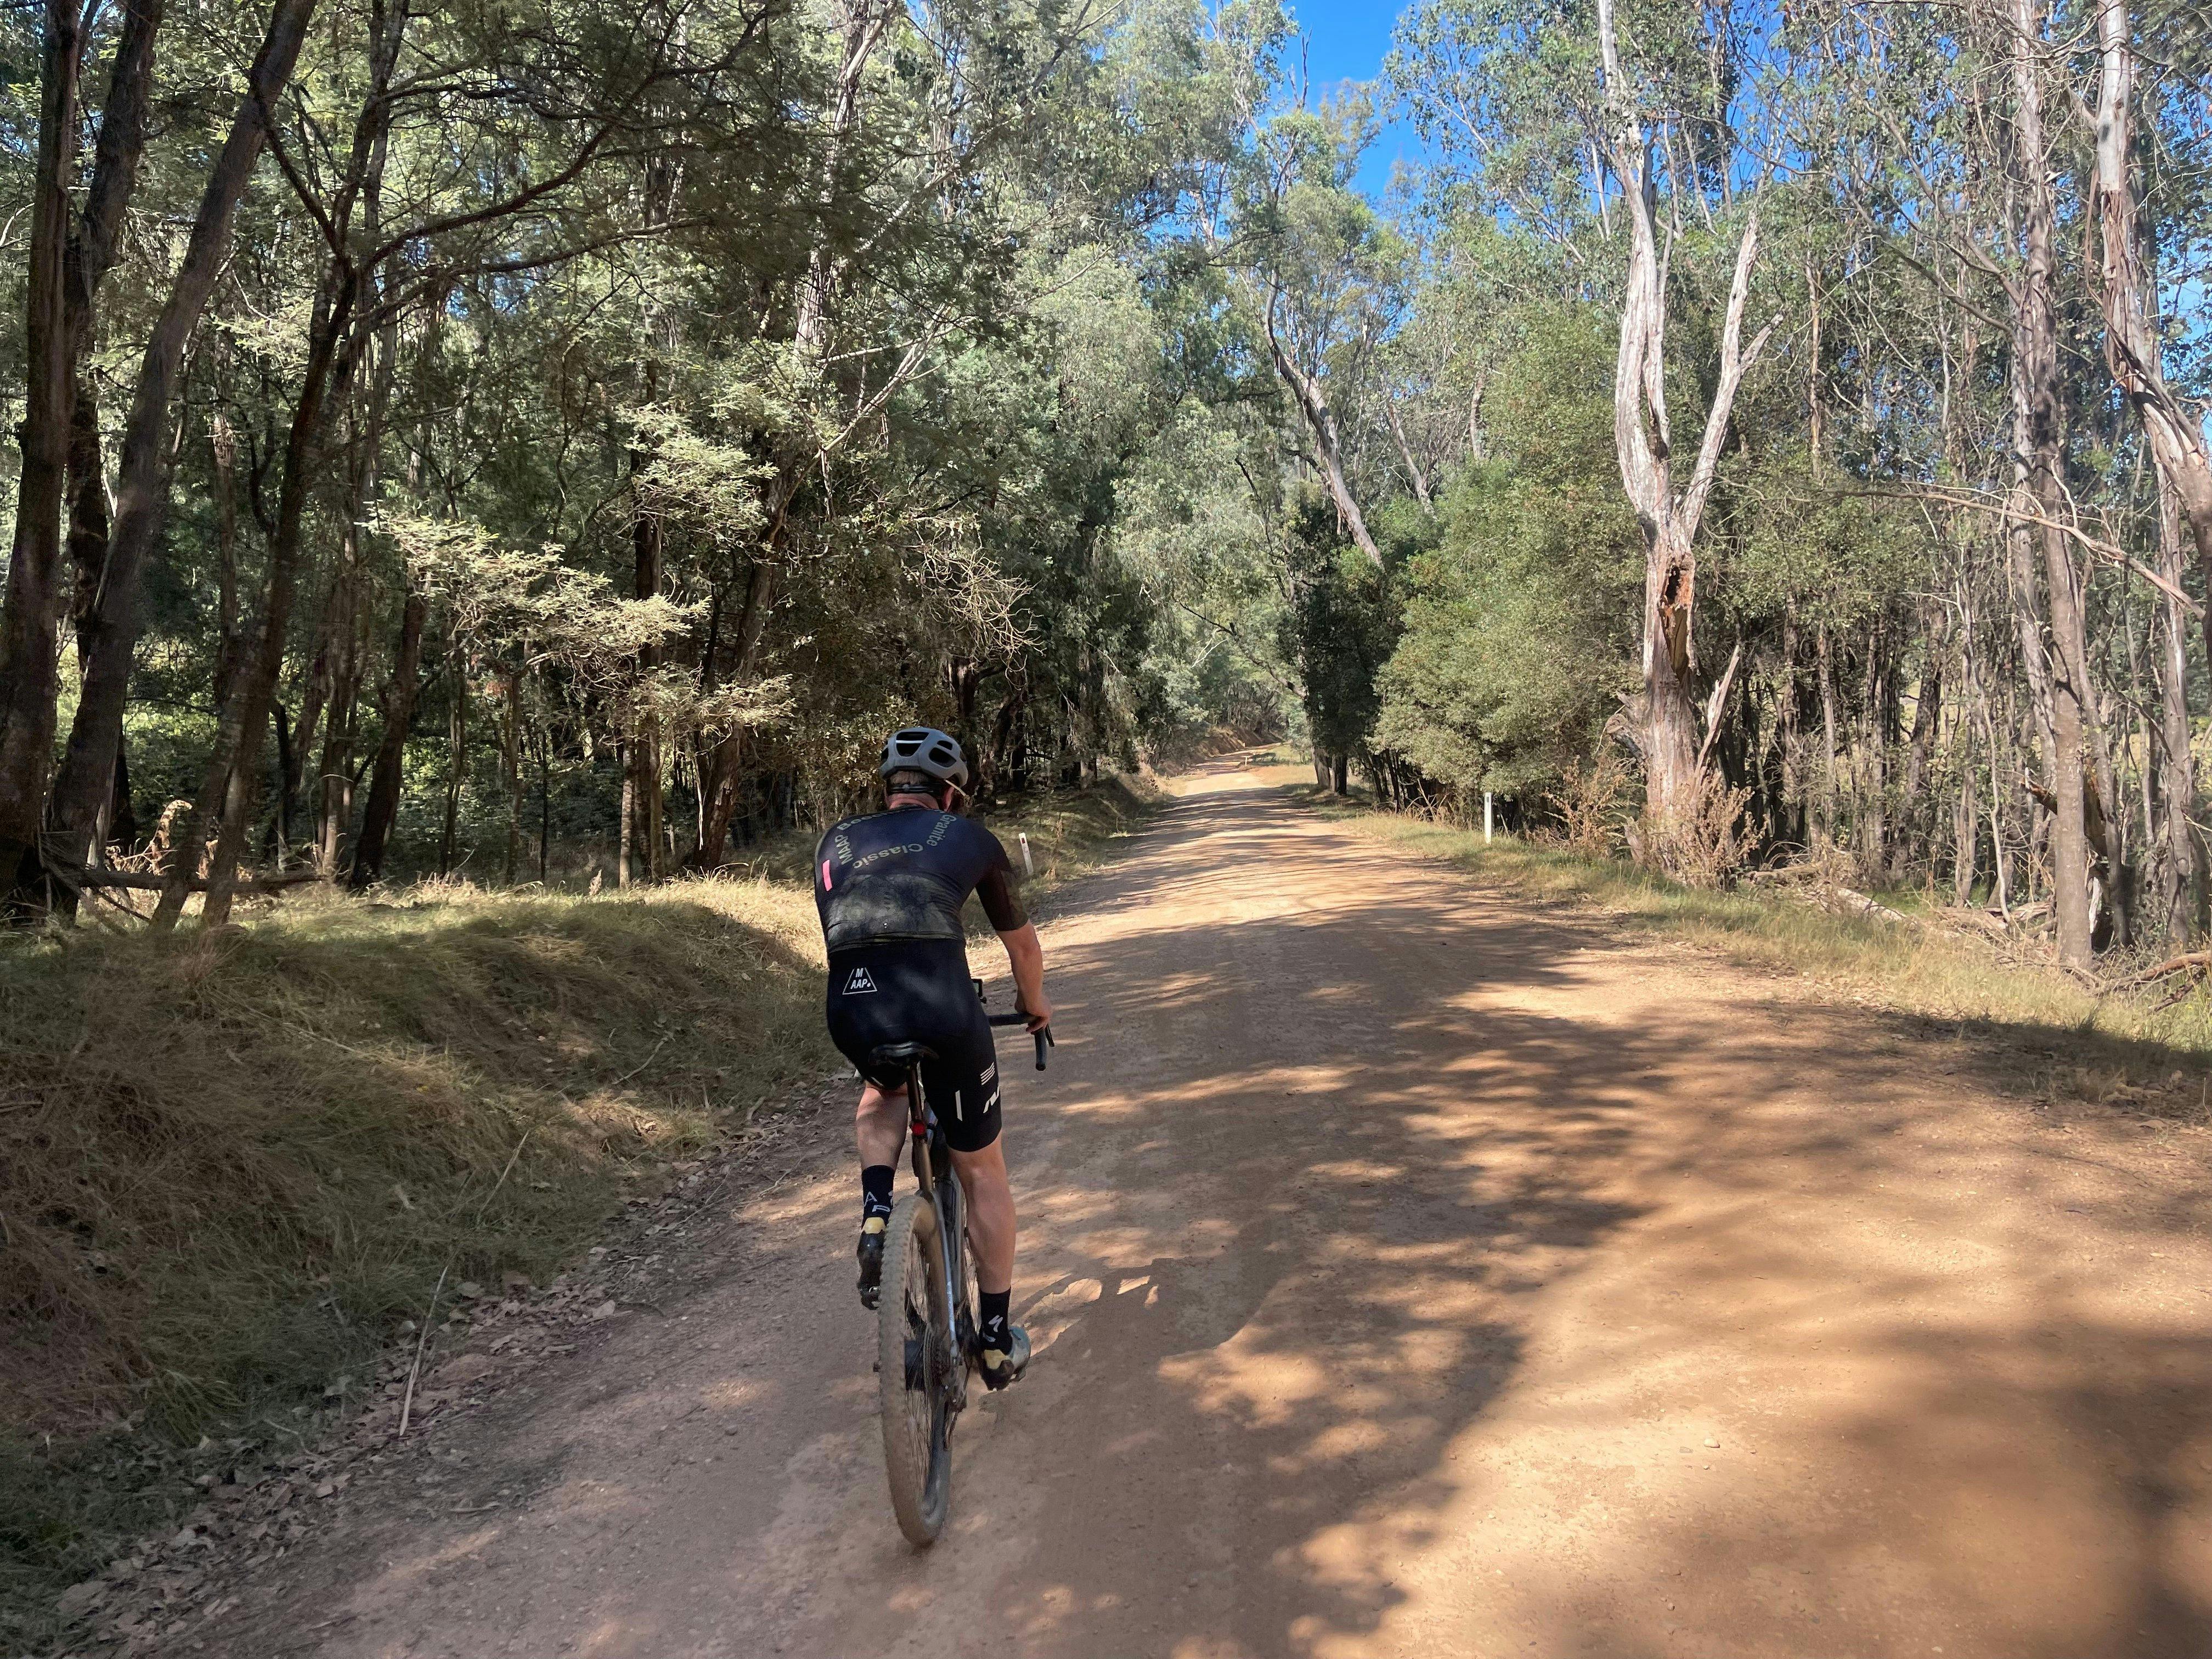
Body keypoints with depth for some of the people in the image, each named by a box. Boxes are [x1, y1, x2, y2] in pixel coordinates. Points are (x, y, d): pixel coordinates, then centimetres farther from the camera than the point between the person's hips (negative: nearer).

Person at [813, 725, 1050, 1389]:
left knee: (883, 1091, 39)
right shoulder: (970, 837, 20)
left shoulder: (836, 843, 25)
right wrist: (1035, 1004, 51)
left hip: (851, 1012, 2)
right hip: (943, 1006, -2)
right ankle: (996, 1339, 28)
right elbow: (1022, 943, 31)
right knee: (983, 1172, 19)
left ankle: (875, 1212, 15)